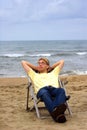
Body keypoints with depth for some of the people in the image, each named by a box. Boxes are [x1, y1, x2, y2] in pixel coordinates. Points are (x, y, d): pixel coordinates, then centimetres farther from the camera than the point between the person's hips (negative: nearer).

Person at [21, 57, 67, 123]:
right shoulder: (34, 75, 41)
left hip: (54, 89, 2)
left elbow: (62, 61, 53)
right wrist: (36, 68, 51)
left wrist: (50, 67, 54)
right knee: (44, 93, -41)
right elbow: (23, 62, 48)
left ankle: (60, 108, -67)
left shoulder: (53, 73, 43)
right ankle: (55, 113, -68)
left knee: (61, 90, -37)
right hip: (42, 89, -1)